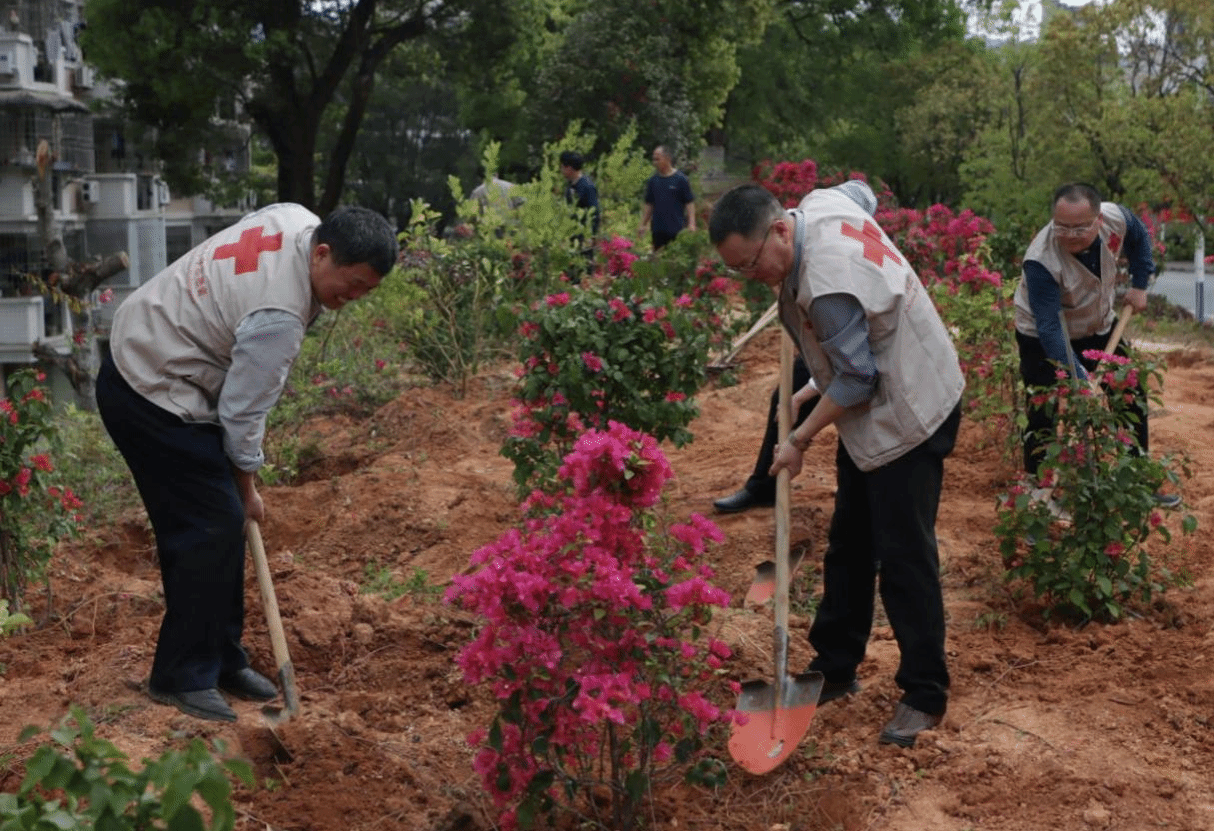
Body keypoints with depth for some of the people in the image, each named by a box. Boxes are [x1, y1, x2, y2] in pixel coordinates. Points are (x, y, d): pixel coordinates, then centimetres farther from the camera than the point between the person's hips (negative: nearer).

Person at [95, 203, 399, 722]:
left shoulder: (297, 220, -3)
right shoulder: (278, 317, -30)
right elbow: (242, 410, -20)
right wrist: (247, 488, -3)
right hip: (153, 398, -10)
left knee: (221, 522, 12)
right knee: (211, 526, -10)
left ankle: (223, 662, 21)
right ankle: (182, 678, 0)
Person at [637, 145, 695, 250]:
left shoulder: (681, 179, -1)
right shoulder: (653, 180, 11)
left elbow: (690, 202, -2)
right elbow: (649, 204, 17)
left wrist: (691, 223, -12)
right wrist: (642, 224, 11)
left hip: (677, 230, -4)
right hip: (658, 229, 4)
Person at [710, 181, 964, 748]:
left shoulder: (828, 286, -32)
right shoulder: (821, 202, -4)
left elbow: (857, 380, -25)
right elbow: (860, 192, 20)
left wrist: (800, 440, -13)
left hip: (906, 414, -10)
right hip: (874, 408, 10)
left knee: (903, 557, -4)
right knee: (848, 543, 16)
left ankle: (925, 695, 7)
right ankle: (835, 668, 27)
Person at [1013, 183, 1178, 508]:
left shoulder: (1116, 218, -25)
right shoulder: (1041, 261, -39)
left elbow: (1139, 238, 2)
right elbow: (1050, 329, -40)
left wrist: (1139, 285, -1)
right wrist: (1078, 376, -49)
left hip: (1099, 328, 6)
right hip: (1044, 340, -5)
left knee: (1132, 397, 12)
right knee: (1044, 415, -7)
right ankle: (1039, 492, 9)